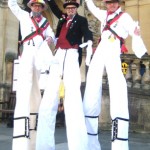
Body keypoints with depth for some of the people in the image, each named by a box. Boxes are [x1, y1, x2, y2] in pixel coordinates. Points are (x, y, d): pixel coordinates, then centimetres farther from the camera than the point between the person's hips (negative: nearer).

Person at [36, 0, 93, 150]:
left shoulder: (81, 20, 11)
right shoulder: (63, 18, 25)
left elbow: (86, 32, -7)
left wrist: (89, 43, -28)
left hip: (72, 56, -5)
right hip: (58, 56, 5)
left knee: (73, 96, -17)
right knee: (49, 97, -3)